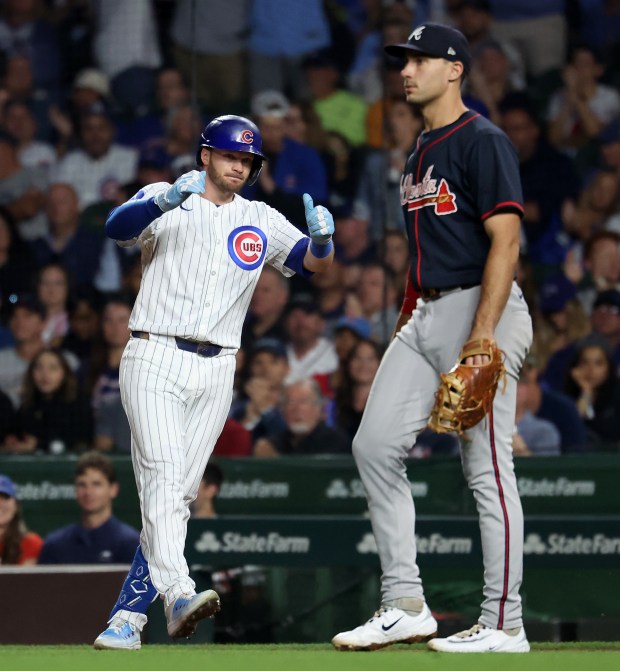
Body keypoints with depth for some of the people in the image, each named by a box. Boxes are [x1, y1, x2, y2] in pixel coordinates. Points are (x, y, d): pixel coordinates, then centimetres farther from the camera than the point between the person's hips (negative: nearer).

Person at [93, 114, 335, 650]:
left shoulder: (262, 222, 14)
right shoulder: (165, 202, 4)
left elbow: (314, 264, 4)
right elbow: (118, 227, -16)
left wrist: (322, 237, -20)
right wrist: (170, 198, -35)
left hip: (215, 372, 4)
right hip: (156, 359, -4)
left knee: (180, 494, 1)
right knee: (163, 477, -19)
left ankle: (127, 616, 4)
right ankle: (177, 595, -34)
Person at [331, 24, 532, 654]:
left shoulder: (483, 142, -10)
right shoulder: (422, 150, 19)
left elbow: (505, 240, -17)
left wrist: (482, 335, -25)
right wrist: (404, 325, 20)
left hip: (481, 308, -10)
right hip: (425, 317, 10)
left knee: (487, 469, -7)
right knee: (374, 444, 3)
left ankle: (504, 624, -2)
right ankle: (405, 605, 7)